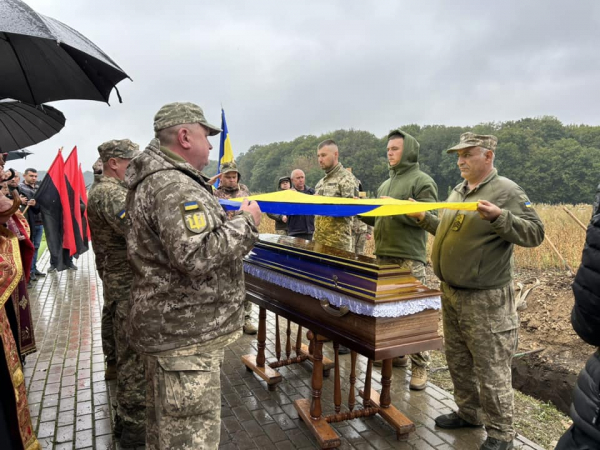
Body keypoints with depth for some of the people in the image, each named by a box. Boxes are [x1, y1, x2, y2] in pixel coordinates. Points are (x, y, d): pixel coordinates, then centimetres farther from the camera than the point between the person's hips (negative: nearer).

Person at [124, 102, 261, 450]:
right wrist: (245, 222, -16)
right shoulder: (173, 186, -21)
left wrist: (224, 214, 18)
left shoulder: (158, 178, 15)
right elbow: (197, 256, -29)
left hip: (172, 327, 11)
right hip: (186, 334, -11)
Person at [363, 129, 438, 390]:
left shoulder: (423, 181, -4)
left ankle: (419, 367, 7)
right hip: (383, 256, 8)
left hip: (410, 259, -8)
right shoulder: (385, 185, 19)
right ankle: (396, 354, 30)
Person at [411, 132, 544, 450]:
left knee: (491, 369, 3)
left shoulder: (506, 191, -12)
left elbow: (535, 234, -17)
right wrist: (423, 218, 13)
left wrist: (499, 217, -30)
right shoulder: (458, 192, 12)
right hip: (451, 294, 8)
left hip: (486, 299, -8)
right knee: (457, 360, 19)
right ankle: (469, 413, 38)